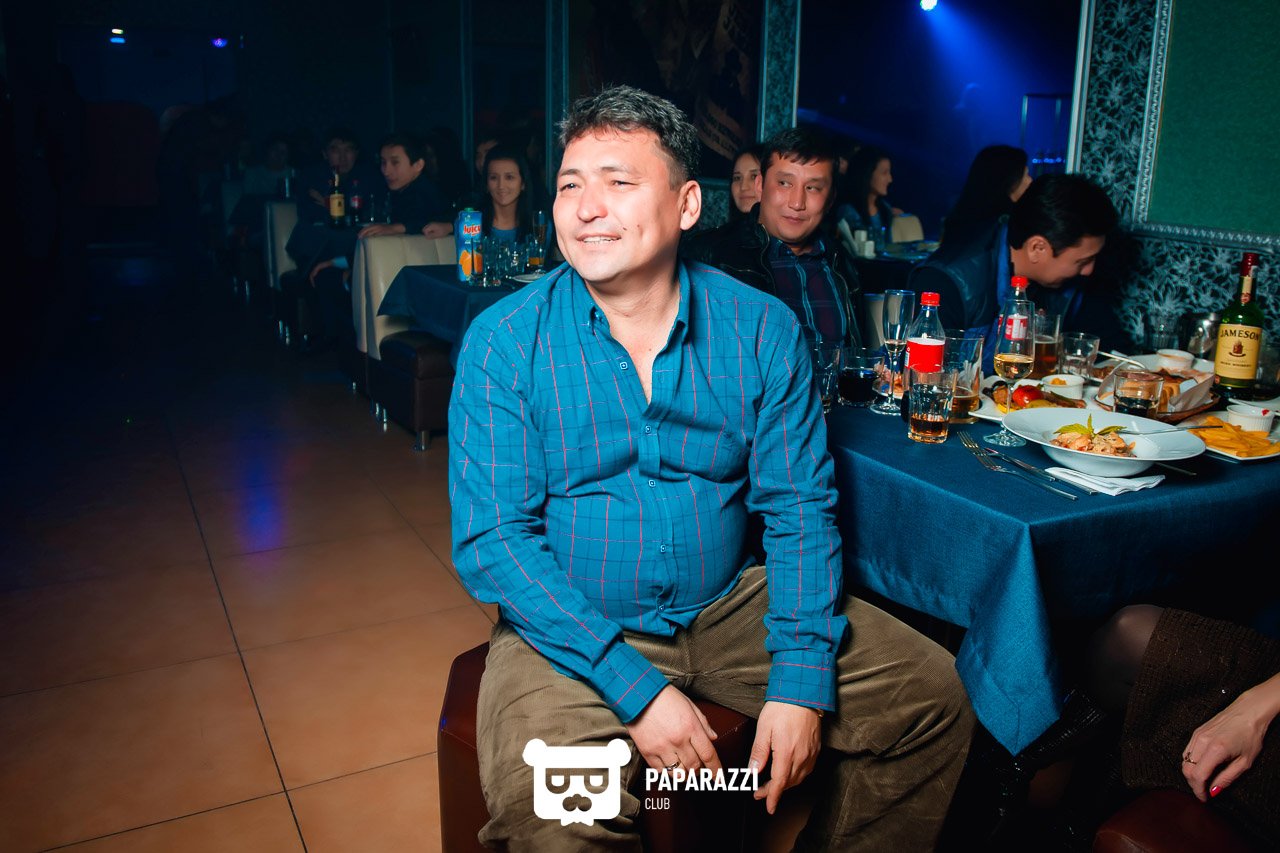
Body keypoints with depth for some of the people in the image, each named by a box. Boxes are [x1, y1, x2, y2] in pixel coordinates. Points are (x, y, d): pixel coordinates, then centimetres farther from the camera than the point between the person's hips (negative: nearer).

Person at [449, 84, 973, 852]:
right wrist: (636, 686, -22)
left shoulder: (761, 328, -3)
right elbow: (491, 539, -14)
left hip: (728, 609, 3)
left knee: (933, 700, -2)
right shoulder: (505, 341, -9)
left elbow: (800, 506, -2)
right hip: (574, 629, -3)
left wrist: (801, 679, -14)